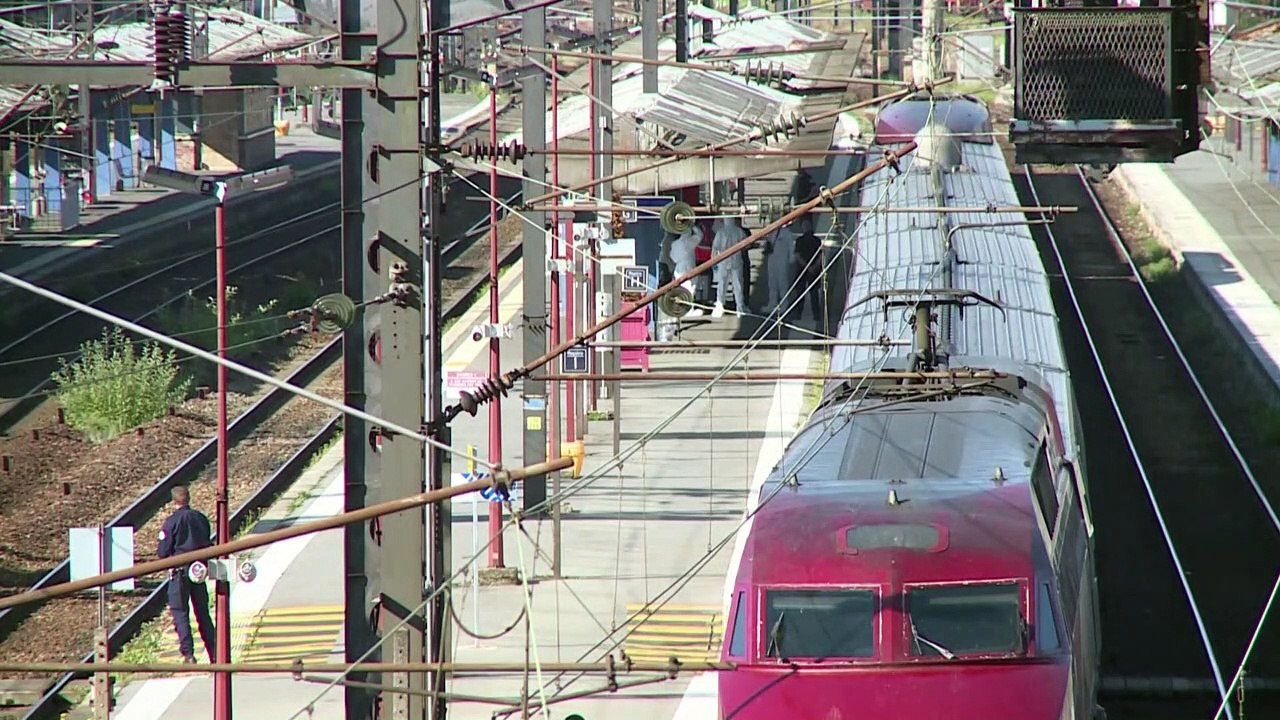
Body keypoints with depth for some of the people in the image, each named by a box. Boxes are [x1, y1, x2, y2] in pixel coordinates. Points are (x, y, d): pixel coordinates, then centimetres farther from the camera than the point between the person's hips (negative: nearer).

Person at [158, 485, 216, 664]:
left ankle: (188, 654, -8)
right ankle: (214, 652, 12)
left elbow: (163, 552, -10)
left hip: (180, 570, -5)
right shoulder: (201, 518, 4)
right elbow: (209, 545, 11)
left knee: (180, 612, 0)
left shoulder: (172, 521, -11)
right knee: (203, 612, 13)